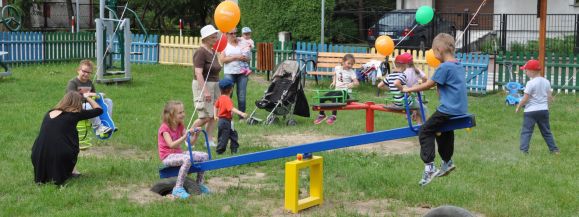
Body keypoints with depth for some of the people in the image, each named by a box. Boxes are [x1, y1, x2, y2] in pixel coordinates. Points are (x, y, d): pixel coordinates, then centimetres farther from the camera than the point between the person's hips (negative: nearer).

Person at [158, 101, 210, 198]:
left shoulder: (180, 126, 10)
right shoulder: (164, 128, -13)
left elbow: (191, 143, 7)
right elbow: (171, 145, -26)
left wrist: (196, 134, -12)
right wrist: (185, 136, -34)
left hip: (179, 154, 8)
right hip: (168, 157, -8)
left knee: (205, 156, -2)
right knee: (187, 159, -37)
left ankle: (199, 184, 11)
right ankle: (178, 188, -33)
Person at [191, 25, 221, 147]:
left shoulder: (213, 52, 13)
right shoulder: (201, 52, -14)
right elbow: (198, 73, -21)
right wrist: (205, 91, -25)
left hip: (214, 85, 9)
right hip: (203, 86, -9)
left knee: (213, 115, 6)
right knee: (205, 116, -10)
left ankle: (209, 140, 12)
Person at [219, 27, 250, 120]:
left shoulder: (241, 43, 11)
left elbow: (248, 58, 12)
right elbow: (223, 59, -6)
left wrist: (243, 58, -10)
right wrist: (235, 57, -13)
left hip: (242, 73, 2)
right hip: (229, 73, -2)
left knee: (242, 96, 0)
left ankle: (242, 116, 8)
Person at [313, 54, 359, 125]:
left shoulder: (351, 72, -8)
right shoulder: (337, 68, 6)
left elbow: (357, 82, -17)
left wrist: (352, 84, -38)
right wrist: (334, 82, 15)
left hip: (345, 91, -6)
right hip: (337, 89, 6)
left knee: (334, 97, -34)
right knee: (322, 98, -6)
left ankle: (334, 116, -24)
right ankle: (322, 114, 13)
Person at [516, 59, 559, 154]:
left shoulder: (530, 83, -14)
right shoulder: (546, 82, 4)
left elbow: (525, 99, -13)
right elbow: (549, 97, 8)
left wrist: (518, 107, 0)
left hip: (531, 111, -6)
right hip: (544, 110, 6)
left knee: (526, 131, -3)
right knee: (546, 131, 17)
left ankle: (523, 150, -12)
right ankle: (554, 149, 21)